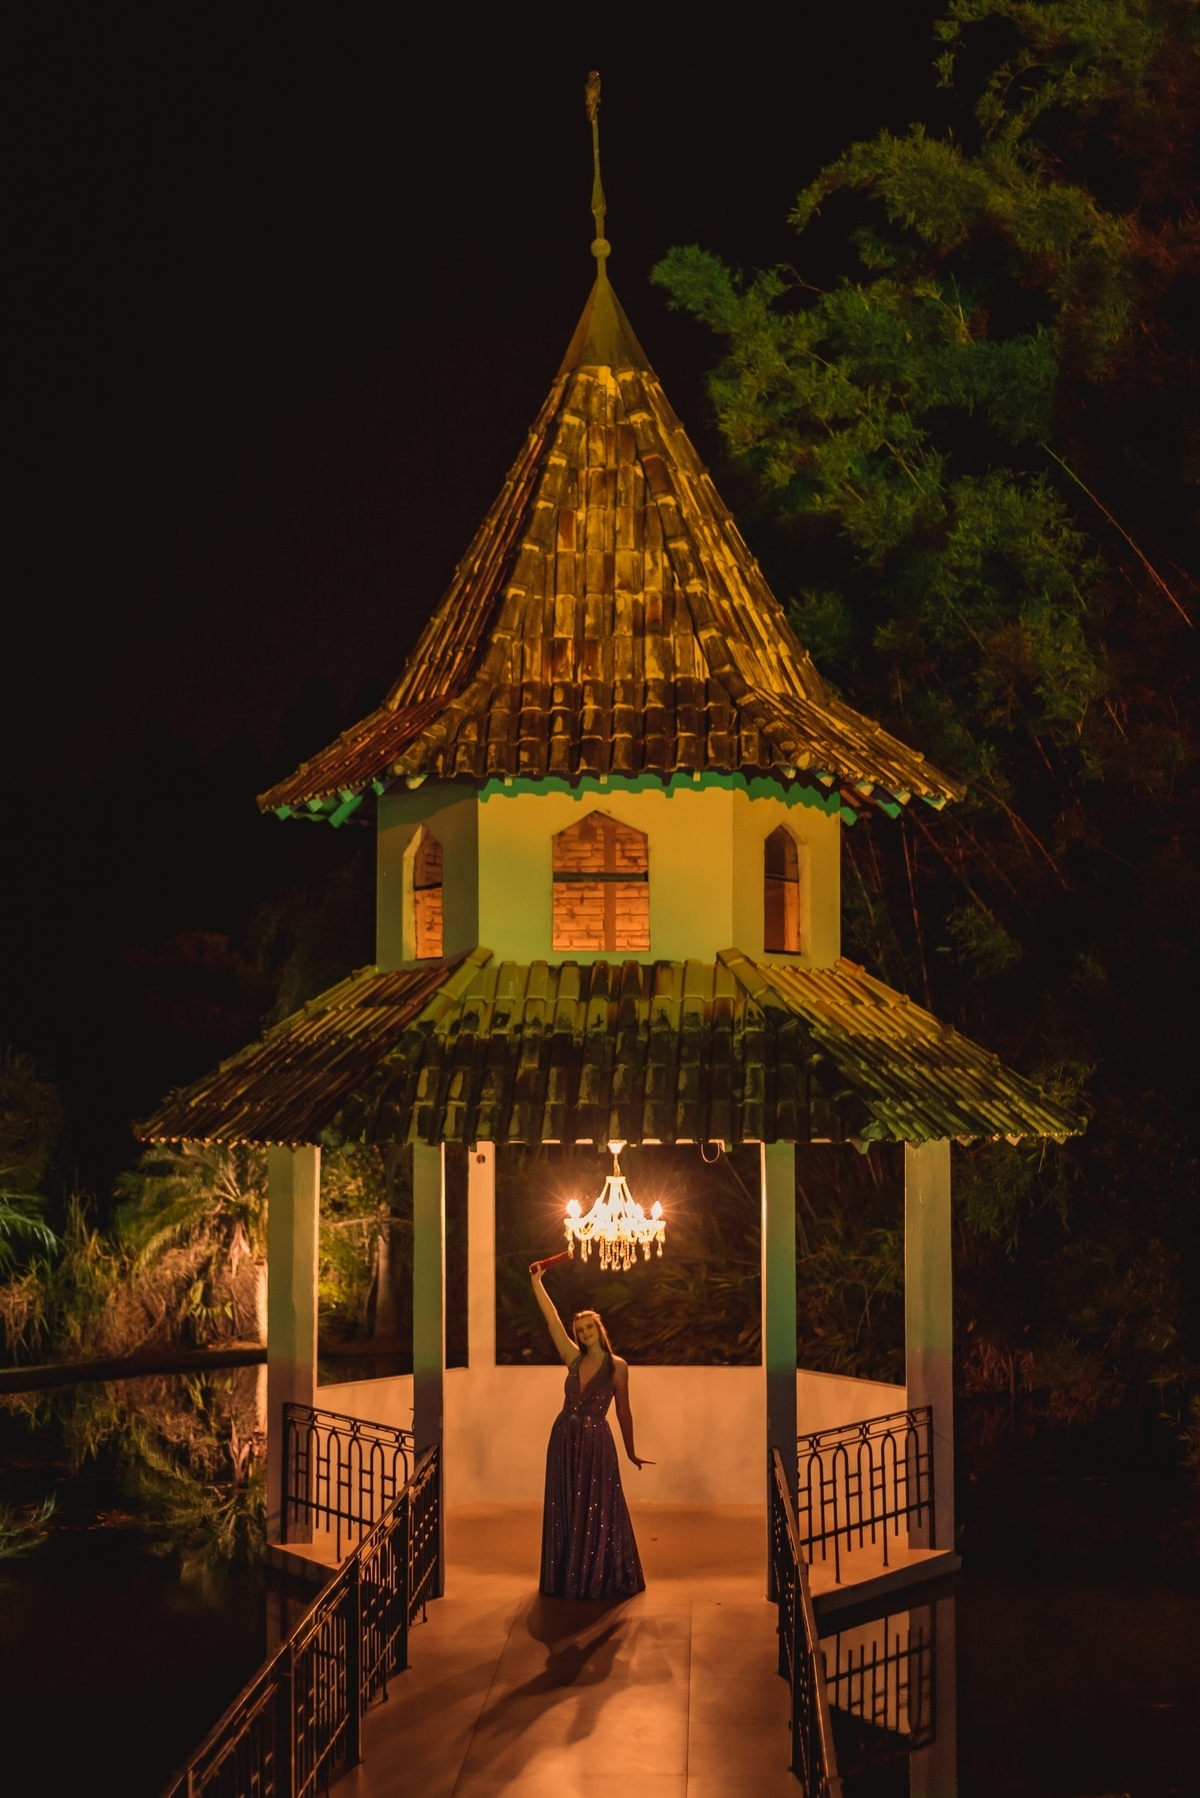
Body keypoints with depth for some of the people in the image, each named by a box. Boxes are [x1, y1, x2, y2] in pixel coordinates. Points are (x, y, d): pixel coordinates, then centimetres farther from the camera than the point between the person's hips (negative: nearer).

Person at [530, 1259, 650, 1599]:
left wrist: (630, 1451, 5)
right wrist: (537, 1282, -5)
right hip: (565, 1439, 3)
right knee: (565, 1510, 8)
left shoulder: (617, 1366, -4)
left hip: (596, 1442, -3)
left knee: (598, 1511, 1)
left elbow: (623, 1410, 2)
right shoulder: (574, 1358, 3)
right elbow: (552, 1319, -1)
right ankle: (567, 1578, 18)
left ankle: (601, 1579, 12)